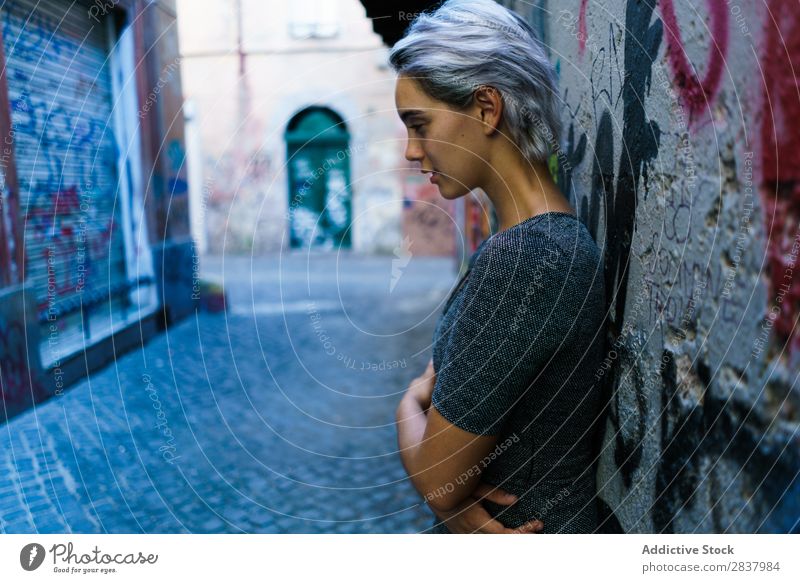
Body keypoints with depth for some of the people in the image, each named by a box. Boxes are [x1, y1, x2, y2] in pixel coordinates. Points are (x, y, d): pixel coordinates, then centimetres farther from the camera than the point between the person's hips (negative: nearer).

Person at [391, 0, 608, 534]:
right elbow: (441, 369, 3)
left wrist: (410, 409, -6)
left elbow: (436, 481, -25)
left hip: (526, 528, -7)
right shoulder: (558, 232, -1)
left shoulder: (519, 258, -30)